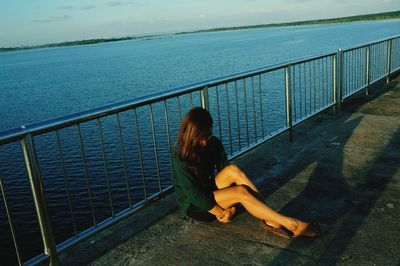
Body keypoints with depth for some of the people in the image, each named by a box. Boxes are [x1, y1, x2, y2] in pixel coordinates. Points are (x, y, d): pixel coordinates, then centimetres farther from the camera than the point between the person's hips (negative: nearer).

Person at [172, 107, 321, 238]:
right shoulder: (181, 158, -20)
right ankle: (292, 225, -31)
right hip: (194, 205, -5)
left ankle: (271, 220, -29)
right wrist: (220, 213, -19)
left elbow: (224, 172, -3)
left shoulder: (213, 144, -2)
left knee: (233, 170, -26)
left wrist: (231, 205, -14)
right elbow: (194, 193, -21)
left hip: (210, 190, 6)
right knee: (241, 191, -30)